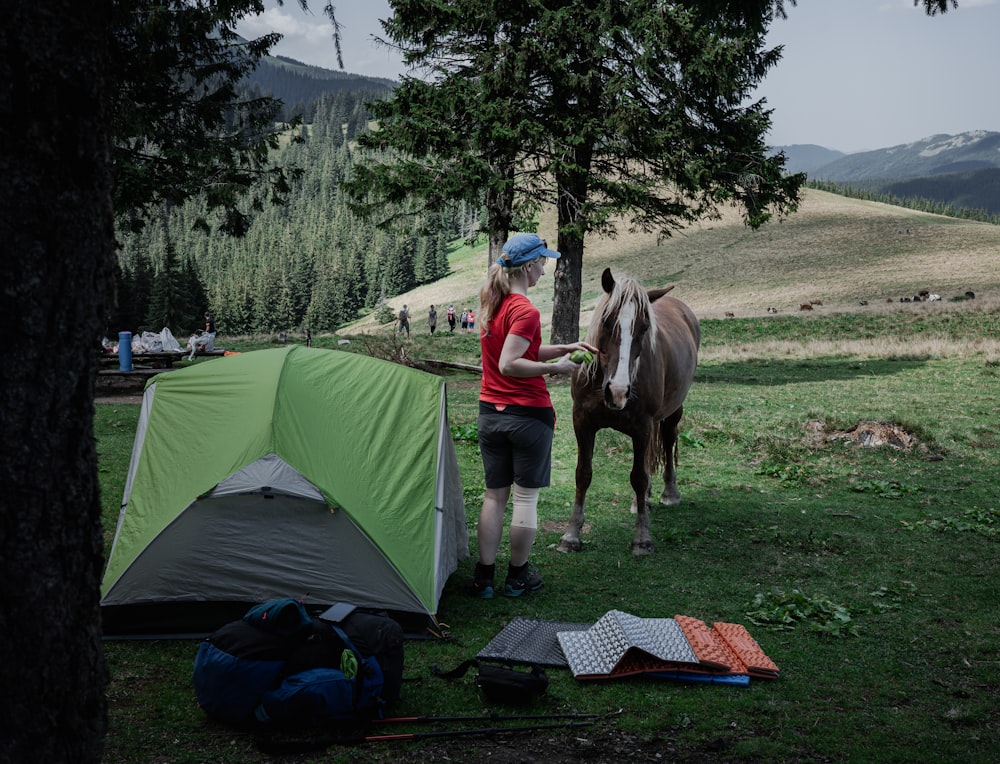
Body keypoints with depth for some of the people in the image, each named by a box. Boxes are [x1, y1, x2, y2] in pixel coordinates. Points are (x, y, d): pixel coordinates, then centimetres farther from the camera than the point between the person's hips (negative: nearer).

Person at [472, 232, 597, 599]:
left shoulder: (491, 304, 9)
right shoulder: (525, 311, -17)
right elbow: (510, 365, -25)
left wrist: (566, 348, 12)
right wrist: (555, 368, -18)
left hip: (490, 413, 7)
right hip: (528, 414, -7)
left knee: (494, 495, 13)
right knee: (526, 497, 7)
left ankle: (484, 577, 16)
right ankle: (517, 576, 17)